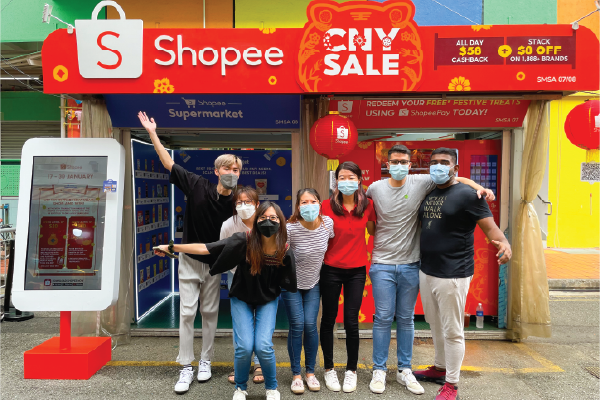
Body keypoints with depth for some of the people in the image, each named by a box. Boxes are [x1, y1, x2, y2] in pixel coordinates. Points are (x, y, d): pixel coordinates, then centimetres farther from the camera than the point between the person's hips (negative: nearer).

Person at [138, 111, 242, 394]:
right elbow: (169, 164, -6)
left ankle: (205, 361, 29)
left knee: (210, 313, 11)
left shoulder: (236, 203, -11)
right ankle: (186, 368, 14)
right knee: (187, 313, 2)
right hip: (189, 260, 0)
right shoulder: (198, 186, -11)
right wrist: (152, 133, -7)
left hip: (214, 264, 1)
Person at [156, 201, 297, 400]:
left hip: (268, 300, 1)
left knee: (263, 347, -12)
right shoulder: (244, 240, -28)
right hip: (241, 299, 0)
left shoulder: (285, 251, -22)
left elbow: (289, 284, -5)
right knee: (244, 347, -10)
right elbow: (206, 249, -25)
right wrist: (172, 248, -25)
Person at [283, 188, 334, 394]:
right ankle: (296, 375, 14)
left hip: (313, 283, 2)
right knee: (297, 326, -4)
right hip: (292, 283, -2)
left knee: (310, 325, -2)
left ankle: (310, 373, 18)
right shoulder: (291, 228, -26)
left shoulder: (328, 223, -14)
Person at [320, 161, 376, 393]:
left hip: (356, 271, 1)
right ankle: (329, 368, 29)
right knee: (328, 319, 10)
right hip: (331, 270, -1)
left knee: (351, 321, 6)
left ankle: (351, 370, 27)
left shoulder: (367, 205, -2)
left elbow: (372, 230, 13)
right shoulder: (327, 205, -8)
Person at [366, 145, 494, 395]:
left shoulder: (421, 183, -4)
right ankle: (379, 371, 19)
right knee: (383, 318, 4)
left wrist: (479, 187, -13)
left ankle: (404, 370, 27)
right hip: (382, 265, -1)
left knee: (406, 319, 12)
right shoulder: (375, 188, -3)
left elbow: (455, 179, 2)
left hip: (410, 265, 1)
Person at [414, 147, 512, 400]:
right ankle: (440, 368, 42)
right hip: (426, 271, 7)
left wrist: (504, 244, -35)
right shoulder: (427, 194, 10)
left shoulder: (467, 194, -11)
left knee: (452, 331, 5)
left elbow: (490, 227, -15)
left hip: (453, 275, -7)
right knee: (435, 324, 22)